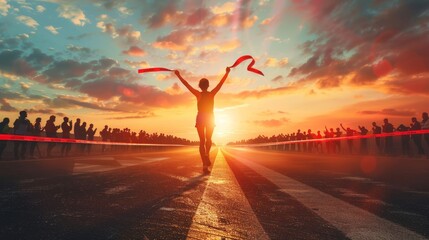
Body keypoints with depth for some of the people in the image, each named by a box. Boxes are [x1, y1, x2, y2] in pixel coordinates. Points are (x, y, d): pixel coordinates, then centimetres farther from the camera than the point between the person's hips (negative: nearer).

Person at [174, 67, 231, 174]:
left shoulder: (198, 94, -5)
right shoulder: (212, 93, -4)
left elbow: (186, 84, -2)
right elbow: (221, 82, 0)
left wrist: (179, 75, 6)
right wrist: (227, 72, 8)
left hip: (200, 118, 0)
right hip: (210, 118, 1)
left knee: (202, 141, 3)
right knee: (208, 139, 21)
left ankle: (205, 164, -7)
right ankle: (207, 154, -6)